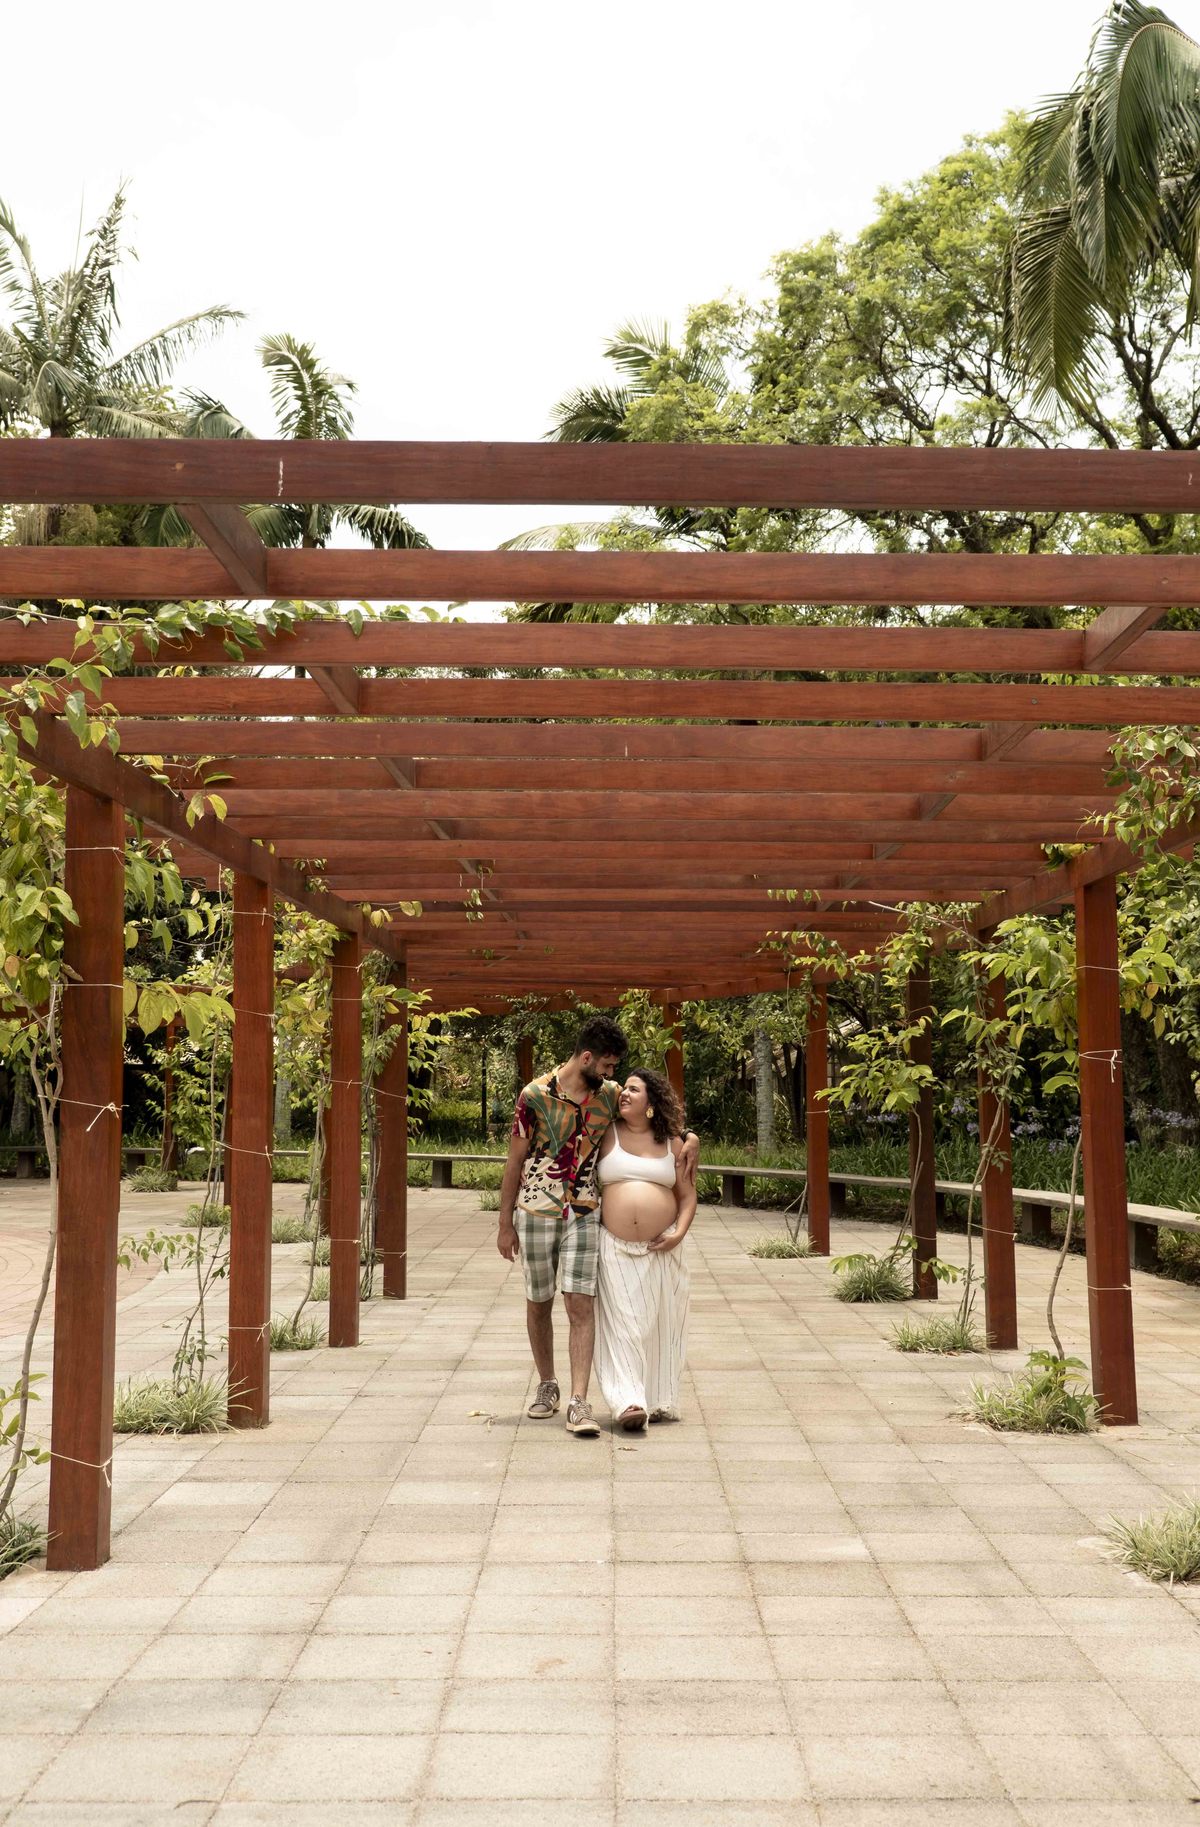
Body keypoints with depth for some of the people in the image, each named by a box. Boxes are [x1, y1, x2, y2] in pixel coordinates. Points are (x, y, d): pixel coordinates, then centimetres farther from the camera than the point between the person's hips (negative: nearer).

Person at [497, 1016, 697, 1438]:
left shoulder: (611, 1095, 1)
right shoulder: (536, 1095, -11)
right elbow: (515, 1161, -3)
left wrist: (689, 1139, 0)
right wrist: (505, 1225, -2)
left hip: (584, 1214, 2)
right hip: (536, 1212, -2)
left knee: (581, 1306, -9)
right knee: (538, 1304, 10)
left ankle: (579, 1403, -10)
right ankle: (547, 1385, 30)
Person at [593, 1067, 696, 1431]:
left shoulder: (671, 1143, 9)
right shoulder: (607, 1135, 5)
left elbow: (687, 1194, 13)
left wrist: (679, 1233, -3)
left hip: (661, 1249, 2)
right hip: (616, 1248, -2)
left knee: (661, 1323, 4)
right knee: (622, 1322, -8)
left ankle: (660, 1402, 13)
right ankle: (628, 1403, -11)